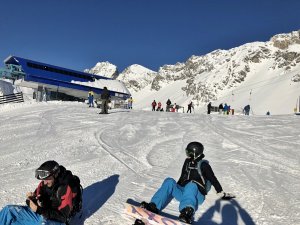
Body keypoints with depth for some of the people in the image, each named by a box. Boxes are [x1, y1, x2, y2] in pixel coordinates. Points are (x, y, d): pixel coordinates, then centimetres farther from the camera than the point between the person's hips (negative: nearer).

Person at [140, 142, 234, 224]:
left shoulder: (203, 164, -2)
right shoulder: (187, 162, 14)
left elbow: (213, 180, -1)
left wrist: (222, 193, -3)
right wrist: (175, 188, 24)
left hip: (197, 197, -5)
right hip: (183, 193, 6)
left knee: (191, 185, -37)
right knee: (169, 181, -17)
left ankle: (187, 213, -65)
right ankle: (154, 206, -33)